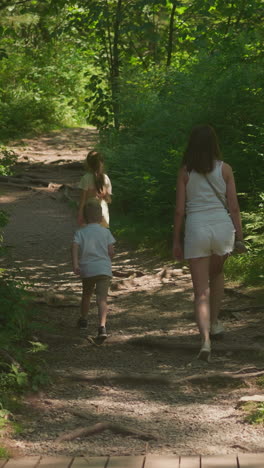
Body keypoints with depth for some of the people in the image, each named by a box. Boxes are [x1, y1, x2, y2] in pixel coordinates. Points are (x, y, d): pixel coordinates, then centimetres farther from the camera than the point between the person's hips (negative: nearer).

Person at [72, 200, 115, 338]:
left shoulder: (80, 232, 4)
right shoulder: (105, 232, 5)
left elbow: (75, 246, -13)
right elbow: (111, 252, 2)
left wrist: (75, 264, -20)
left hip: (87, 270, 1)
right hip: (104, 269, -1)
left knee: (86, 295, 25)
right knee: (102, 299, -9)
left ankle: (83, 320, 41)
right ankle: (102, 325, -28)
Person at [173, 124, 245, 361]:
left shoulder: (185, 172, 1)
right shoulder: (225, 169, 1)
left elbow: (179, 210, 0)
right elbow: (234, 206, 0)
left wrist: (176, 241, 8)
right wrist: (240, 236, 7)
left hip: (196, 228, -1)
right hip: (222, 226, 1)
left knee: (201, 291, 1)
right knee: (217, 274, 31)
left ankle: (206, 339, -15)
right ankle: (214, 323, 30)